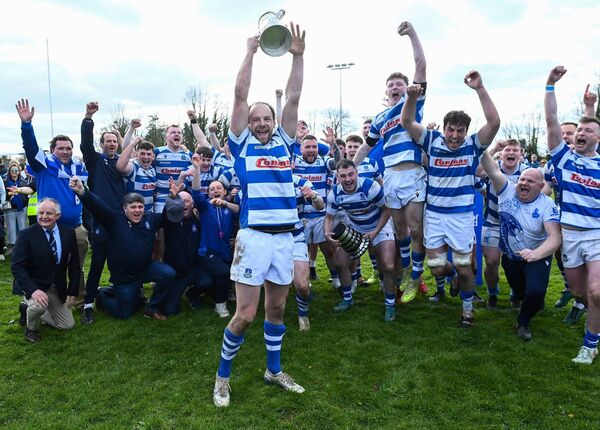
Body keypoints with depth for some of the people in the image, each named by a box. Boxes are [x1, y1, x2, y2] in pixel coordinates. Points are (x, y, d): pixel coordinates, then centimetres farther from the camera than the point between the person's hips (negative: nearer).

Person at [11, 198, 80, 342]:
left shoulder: (68, 233, -5)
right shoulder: (26, 234, -14)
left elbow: (74, 264, 2)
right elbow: (16, 266, -19)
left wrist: (73, 291, -2)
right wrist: (33, 290, -33)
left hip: (57, 288, 4)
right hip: (33, 285, -4)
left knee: (67, 325, 8)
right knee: (39, 306, -36)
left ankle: (31, 309, 30)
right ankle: (31, 328, 0)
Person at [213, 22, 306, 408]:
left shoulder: (283, 142, 11)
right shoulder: (242, 144, 3)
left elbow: (293, 99, 6)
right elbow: (240, 96, -3)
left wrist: (298, 56, 2)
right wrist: (251, 52, 0)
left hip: (285, 236, 4)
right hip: (254, 235, -4)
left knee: (277, 308, 16)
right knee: (246, 314, -2)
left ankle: (274, 371, 33)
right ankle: (223, 376, 20)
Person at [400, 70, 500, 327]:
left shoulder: (473, 145, -6)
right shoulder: (433, 141, -3)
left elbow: (494, 122, -20)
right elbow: (407, 123, -10)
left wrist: (479, 88, -27)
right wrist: (412, 98, -29)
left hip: (461, 215, -1)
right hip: (434, 214, 1)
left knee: (463, 267, 7)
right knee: (436, 268, 4)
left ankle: (468, 309, 30)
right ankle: (450, 272, 41)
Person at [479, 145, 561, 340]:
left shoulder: (547, 205, -20)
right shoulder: (507, 190, -13)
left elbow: (555, 236, -33)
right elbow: (490, 168, -25)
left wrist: (537, 253, -49)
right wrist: (491, 148, -40)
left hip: (537, 257, -3)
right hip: (510, 257, 3)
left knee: (535, 293, -23)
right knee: (519, 293, 18)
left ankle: (524, 321, 8)